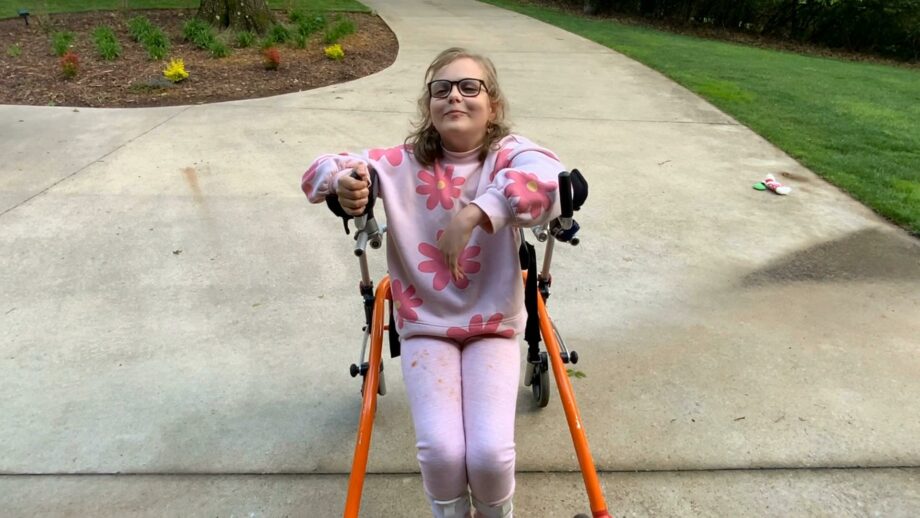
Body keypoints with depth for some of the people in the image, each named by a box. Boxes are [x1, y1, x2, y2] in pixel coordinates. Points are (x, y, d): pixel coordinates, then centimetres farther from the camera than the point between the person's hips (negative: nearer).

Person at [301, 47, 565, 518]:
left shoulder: (507, 154, -7)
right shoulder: (405, 163, -2)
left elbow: (548, 177, -30)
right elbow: (317, 171, -5)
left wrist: (476, 212, -44)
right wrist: (343, 180, -29)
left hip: (493, 326, 0)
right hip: (425, 326, 1)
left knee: (491, 453, -15)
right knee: (440, 450, -16)